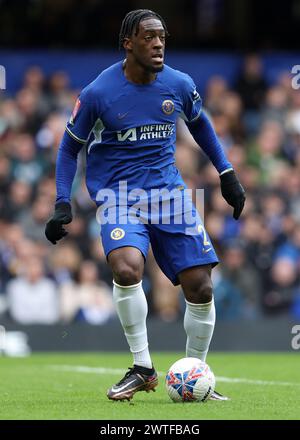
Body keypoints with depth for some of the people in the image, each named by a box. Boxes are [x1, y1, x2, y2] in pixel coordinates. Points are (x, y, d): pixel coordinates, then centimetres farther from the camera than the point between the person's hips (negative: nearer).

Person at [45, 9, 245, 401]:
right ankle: (142, 368, -15)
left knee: (200, 286, -5)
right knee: (127, 267, -31)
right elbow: (70, 147, 3)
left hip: (169, 189, 3)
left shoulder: (179, 85, -1)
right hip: (118, 193, -3)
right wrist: (63, 204, -6)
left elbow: (199, 123, 21)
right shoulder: (98, 93, -10)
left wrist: (227, 173, 18)